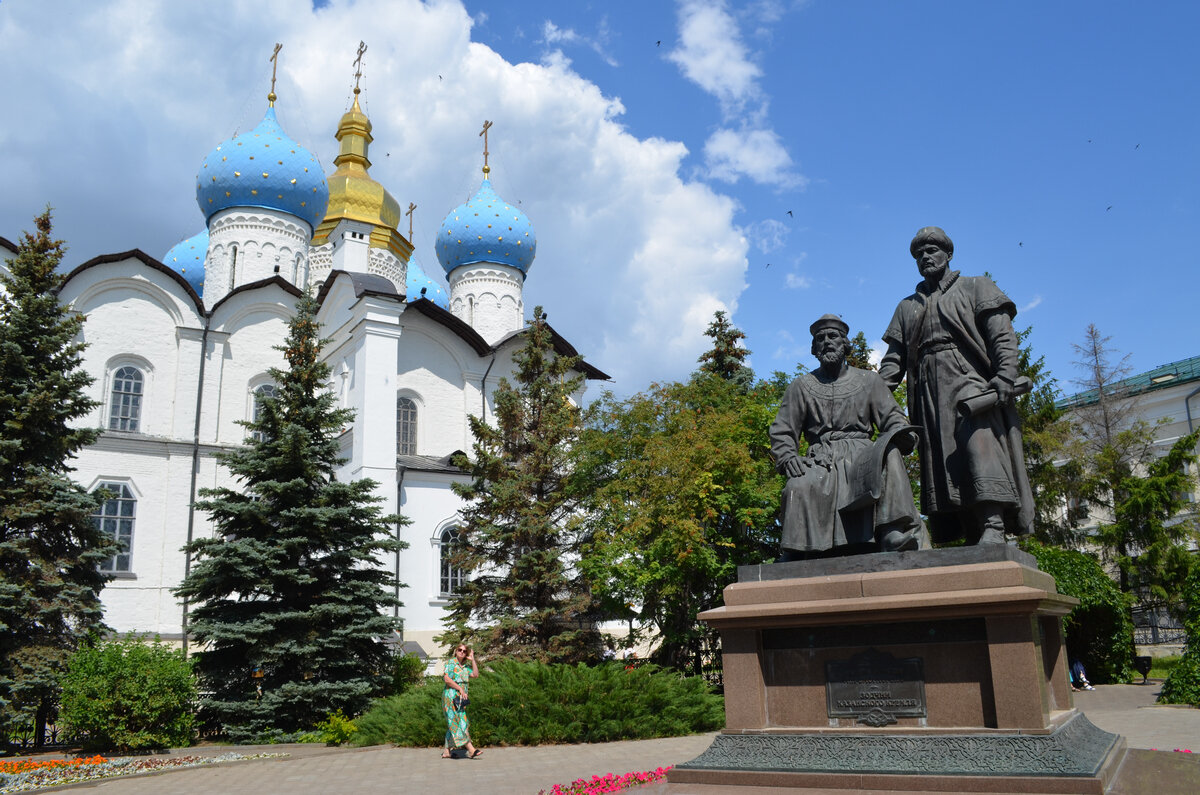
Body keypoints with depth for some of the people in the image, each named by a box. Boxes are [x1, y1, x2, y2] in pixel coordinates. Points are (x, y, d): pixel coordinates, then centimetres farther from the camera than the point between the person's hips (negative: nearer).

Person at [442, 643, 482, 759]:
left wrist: (472, 660, 1)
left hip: (461, 698, 8)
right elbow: (447, 679, -13)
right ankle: (471, 750, -18)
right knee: (459, 723, -11)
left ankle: (446, 751, 12)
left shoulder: (466, 666, 17)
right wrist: (460, 688, -16)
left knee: (453, 724, 8)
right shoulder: (450, 663, -3)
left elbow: (475, 674, 2)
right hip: (451, 696, -8)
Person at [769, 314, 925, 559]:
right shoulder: (801, 386, 17)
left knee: (889, 456, -33)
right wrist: (788, 458, -7)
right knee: (800, 488, -33)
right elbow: (781, 431, 14)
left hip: (861, 456, 1)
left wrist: (902, 435, -12)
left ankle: (896, 538, -35)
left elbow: (892, 418, 12)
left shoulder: (868, 380, 19)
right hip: (820, 459, -1)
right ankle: (792, 555, -23)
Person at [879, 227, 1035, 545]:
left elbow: (1003, 336, 3)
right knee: (941, 462, -7)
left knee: (981, 444, -24)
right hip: (929, 393, 4)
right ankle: (972, 537, -8)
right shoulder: (907, 307, 28)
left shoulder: (975, 288, 17)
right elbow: (894, 358, 20)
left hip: (970, 384, -4)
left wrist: (1005, 376, -14)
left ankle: (994, 526, -32)